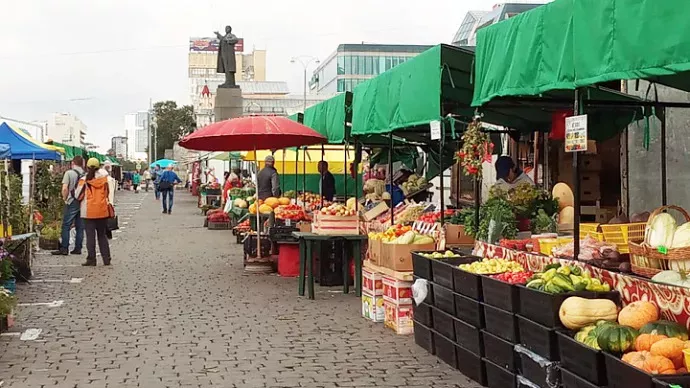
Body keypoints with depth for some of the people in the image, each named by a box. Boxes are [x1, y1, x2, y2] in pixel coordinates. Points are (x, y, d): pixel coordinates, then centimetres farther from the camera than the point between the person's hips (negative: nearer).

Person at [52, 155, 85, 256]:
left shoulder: (69, 172, -6)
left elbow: (65, 189, -13)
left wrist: (65, 198, 2)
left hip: (72, 203, -4)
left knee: (66, 226, 1)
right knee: (80, 227, 8)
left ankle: (64, 248, -1)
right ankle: (78, 248, 11)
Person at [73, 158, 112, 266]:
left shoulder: (84, 180, -8)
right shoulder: (104, 178, 1)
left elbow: (78, 195, -3)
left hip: (89, 211, -3)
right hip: (102, 211, 3)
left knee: (90, 235, 2)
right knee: (102, 235, 12)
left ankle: (91, 259, 1)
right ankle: (106, 259, 11)